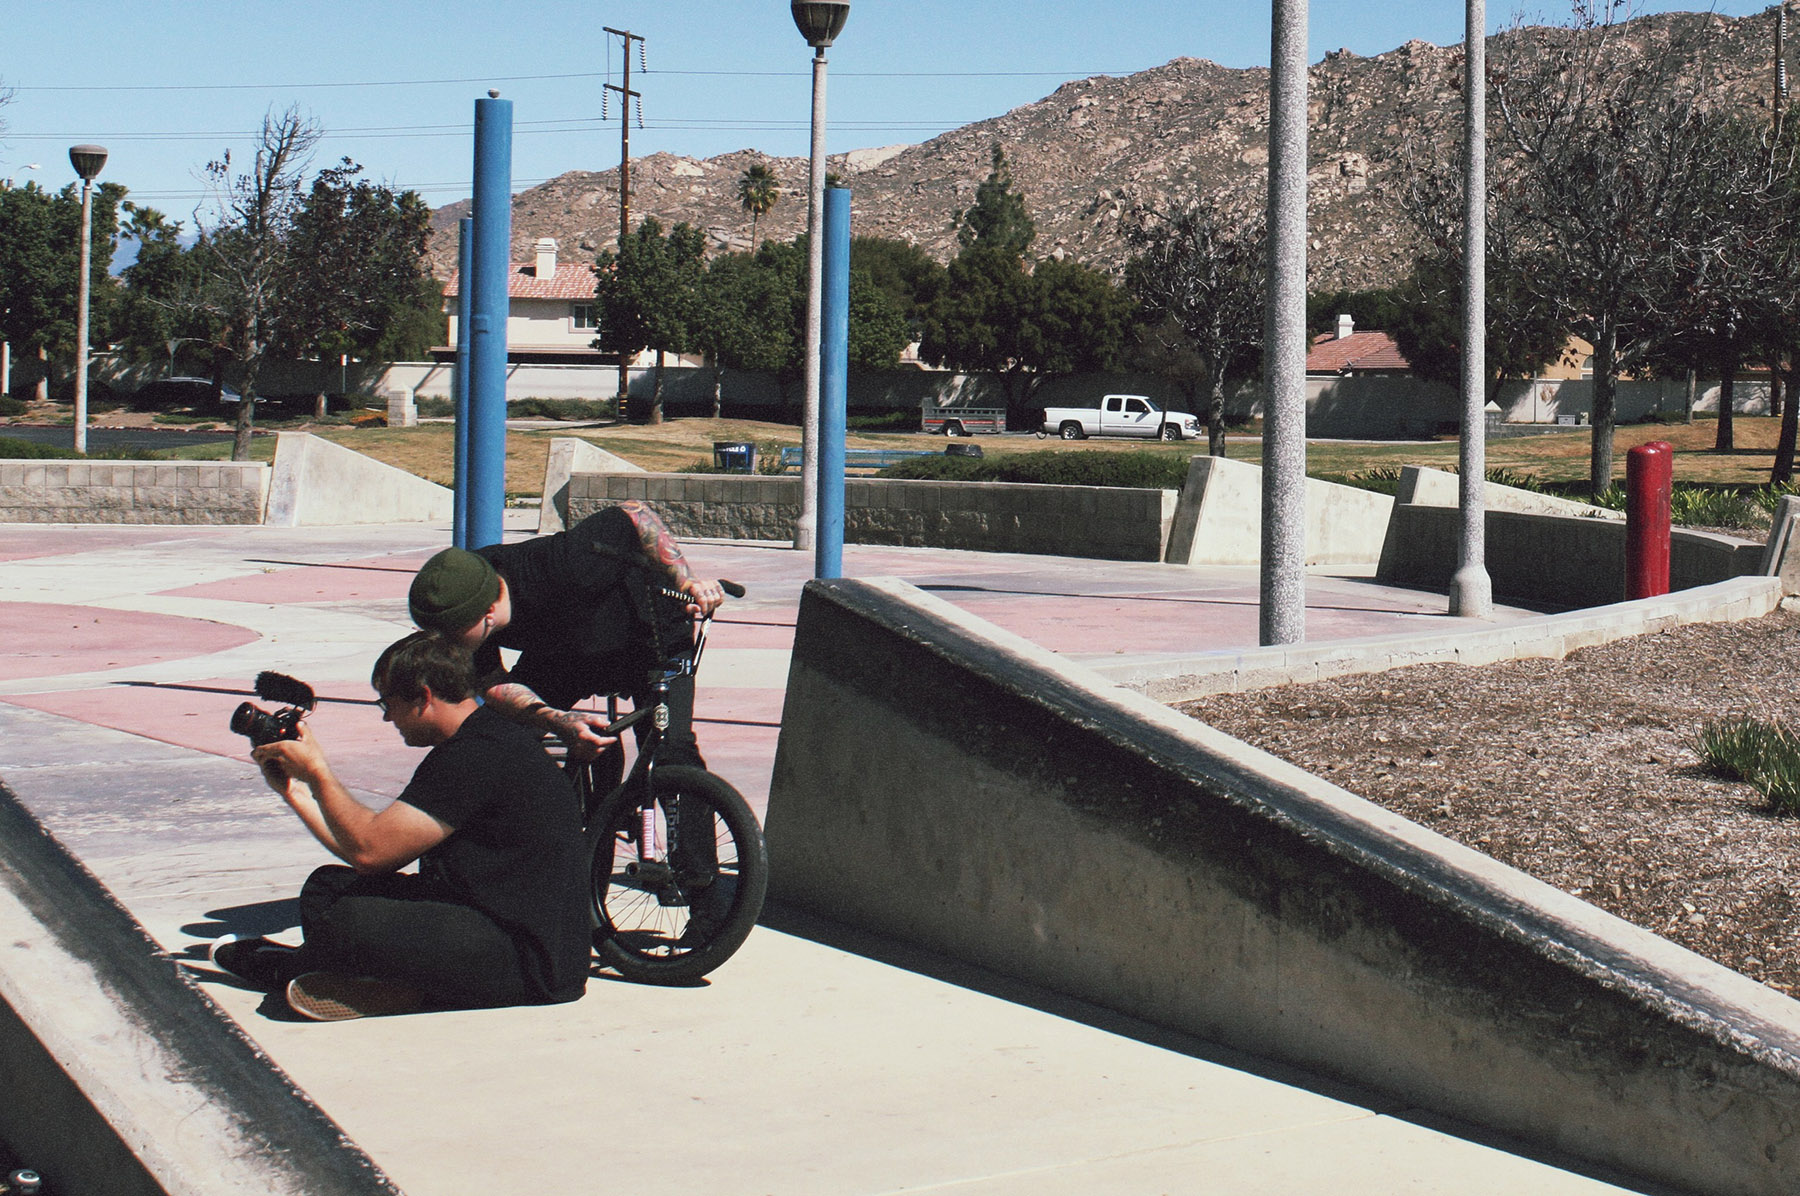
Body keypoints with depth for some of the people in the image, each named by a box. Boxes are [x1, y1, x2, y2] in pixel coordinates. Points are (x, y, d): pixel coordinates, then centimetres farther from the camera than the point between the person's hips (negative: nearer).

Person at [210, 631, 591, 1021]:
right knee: (328, 887, 13)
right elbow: (375, 851, 15)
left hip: (533, 967, -11)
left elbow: (369, 849, -18)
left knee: (346, 922, -23)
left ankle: (282, 968, 8)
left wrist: (317, 770, -4)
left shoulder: (482, 755, -18)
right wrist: (296, 791, 17)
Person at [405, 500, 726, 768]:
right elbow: (493, 684, -19)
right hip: (563, 655, 5)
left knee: (671, 756, -23)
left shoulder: (555, 565, -41)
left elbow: (633, 515, -29)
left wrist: (686, 582, -33)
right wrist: (556, 721, -37)